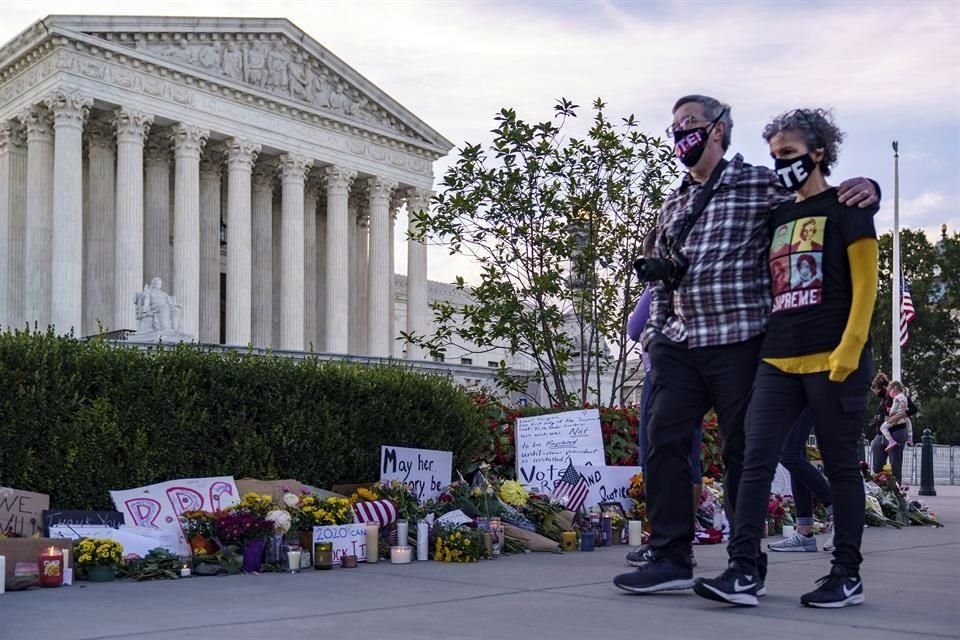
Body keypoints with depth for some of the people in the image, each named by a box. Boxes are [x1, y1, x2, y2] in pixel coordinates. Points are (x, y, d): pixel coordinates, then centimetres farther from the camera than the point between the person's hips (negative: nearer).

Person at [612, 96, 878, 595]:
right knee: (664, 441, -3)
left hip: (738, 342, -5)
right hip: (678, 344, 5)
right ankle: (670, 558, 3)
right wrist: (655, 326, 16)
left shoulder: (760, 185, 3)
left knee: (742, 451, 2)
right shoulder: (673, 204, 20)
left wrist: (862, 187, -13)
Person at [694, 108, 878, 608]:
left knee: (840, 465, 2)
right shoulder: (778, 217, 18)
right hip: (777, 359, 6)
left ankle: (847, 575, 12)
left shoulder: (846, 208, 2)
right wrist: (764, 343, 14)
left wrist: (849, 349, -16)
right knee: (756, 460, -5)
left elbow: (865, 282, -6)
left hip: (831, 359, -5)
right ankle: (743, 571, -7)